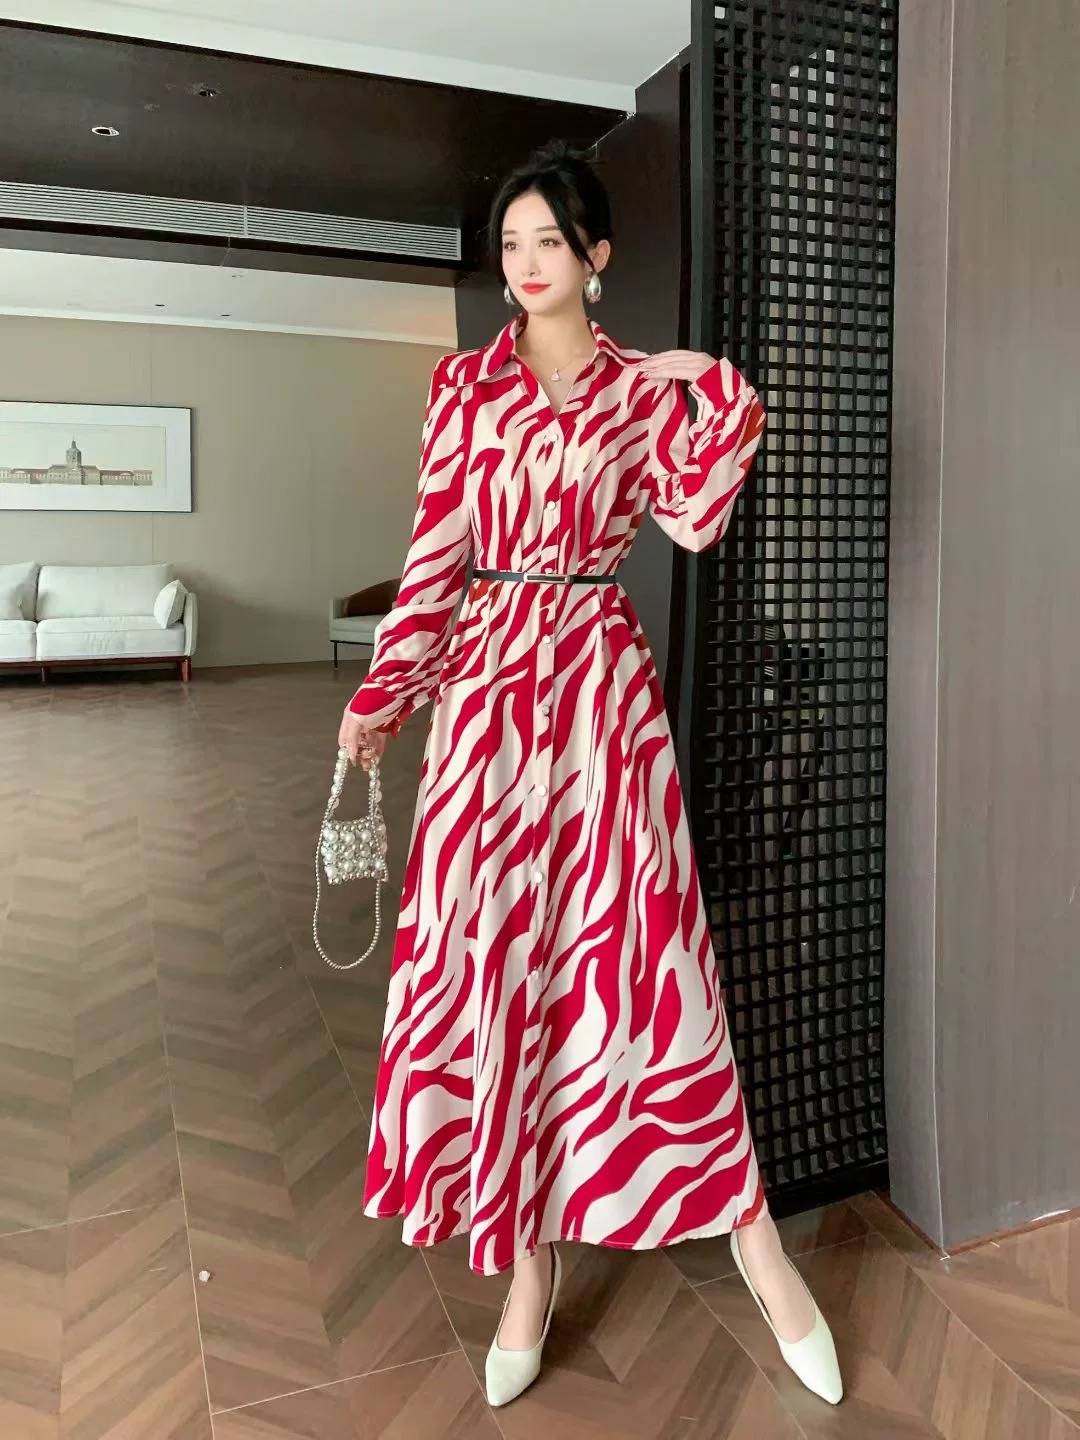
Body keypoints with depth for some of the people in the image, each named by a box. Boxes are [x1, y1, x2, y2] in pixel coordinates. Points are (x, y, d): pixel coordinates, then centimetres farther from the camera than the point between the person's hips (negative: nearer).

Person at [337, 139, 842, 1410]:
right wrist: (386, 688, -3)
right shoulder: (465, 382, 11)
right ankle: (529, 1259, 17)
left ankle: (749, 1231, 14)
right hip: (488, 679, 2)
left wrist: (724, 396, -5)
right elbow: (437, 545, 5)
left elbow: (694, 519, -5)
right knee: (488, 947, 1)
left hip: (600, 677, -1)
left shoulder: (643, 388, 9)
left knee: (636, 942, -4)